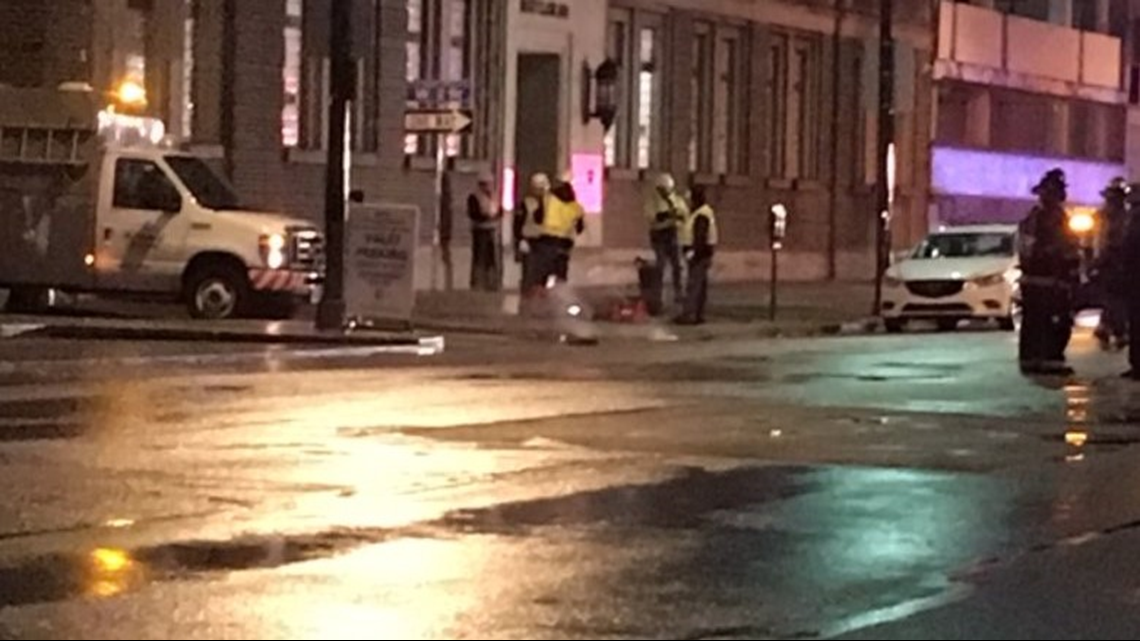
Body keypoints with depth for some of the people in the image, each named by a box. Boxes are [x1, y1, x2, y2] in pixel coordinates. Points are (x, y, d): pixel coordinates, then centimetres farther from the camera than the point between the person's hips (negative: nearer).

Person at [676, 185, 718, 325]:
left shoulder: (702, 215, -18)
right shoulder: (704, 212, 15)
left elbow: (700, 236, -25)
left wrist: (693, 252, -26)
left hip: (698, 254, -11)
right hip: (701, 254, 11)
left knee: (694, 284, -11)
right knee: (700, 284, 11)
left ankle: (689, 314, -13)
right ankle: (698, 315, 14)